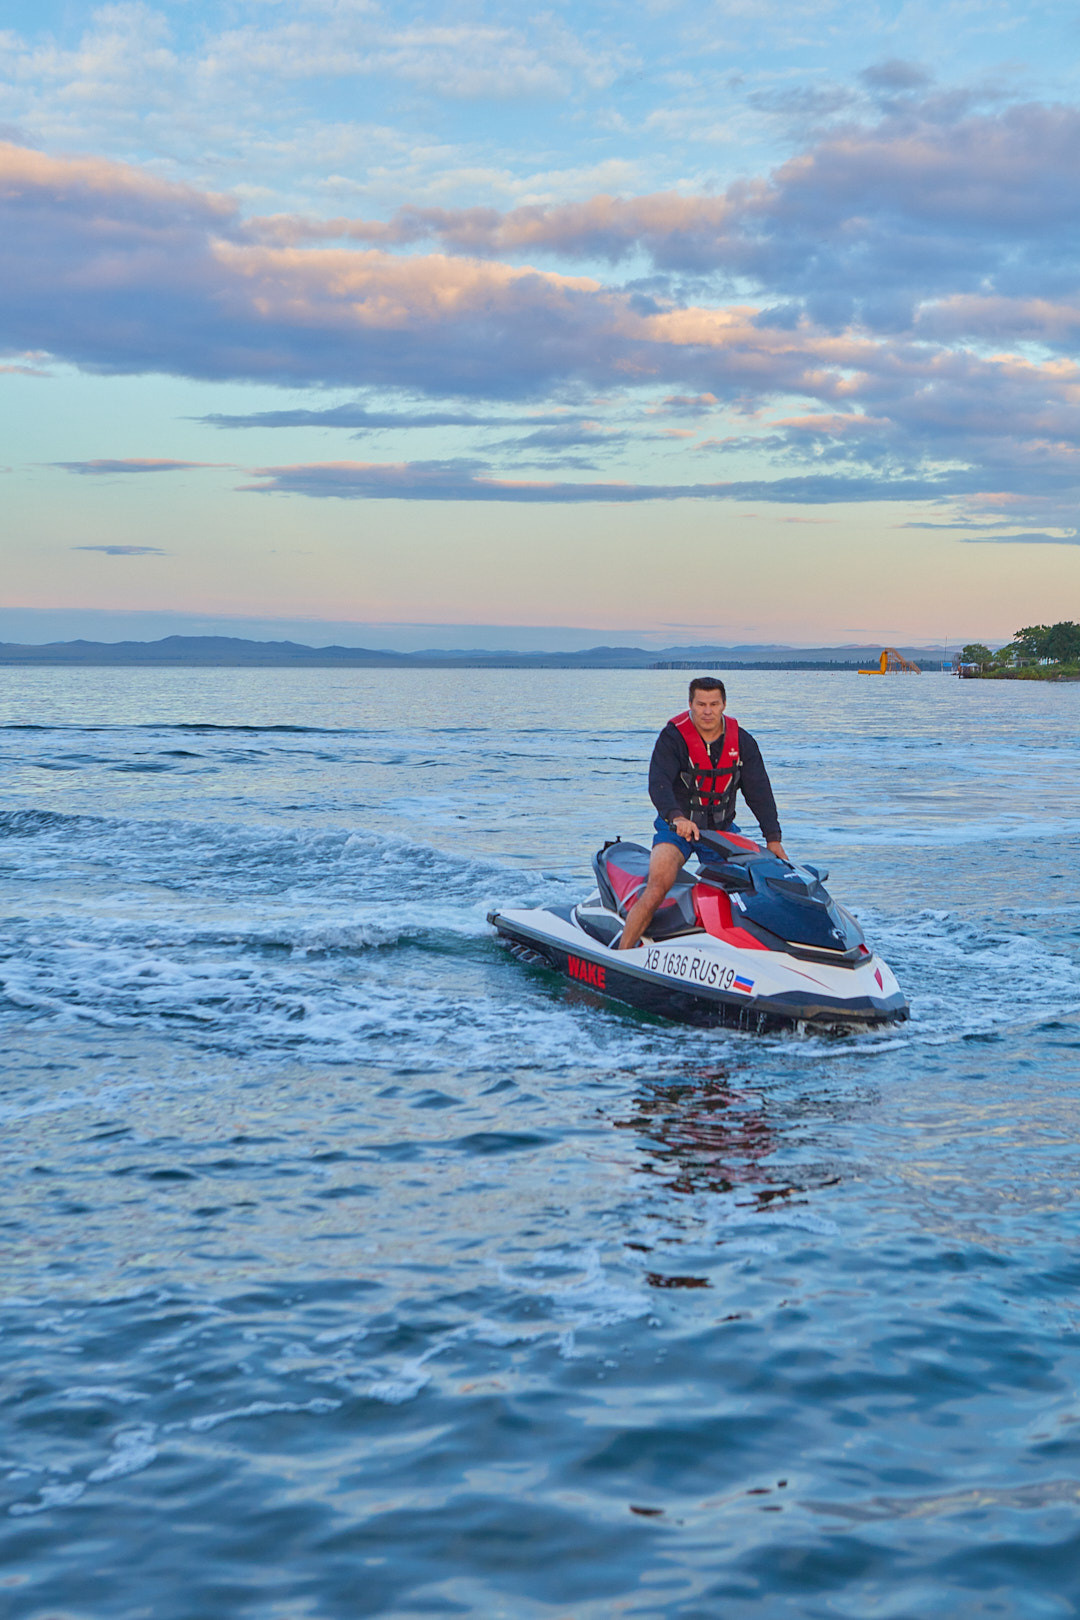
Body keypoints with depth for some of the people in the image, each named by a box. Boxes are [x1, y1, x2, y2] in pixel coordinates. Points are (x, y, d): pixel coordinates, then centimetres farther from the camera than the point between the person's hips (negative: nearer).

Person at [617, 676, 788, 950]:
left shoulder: (742, 741, 1)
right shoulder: (673, 737, -11)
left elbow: (759, 791, 0)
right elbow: (658, 783, -23)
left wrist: (773, 838, -11)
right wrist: (677, 817, -42)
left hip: (723, 829, 4)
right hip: (677, 826, -4)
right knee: (656, 889, -24)